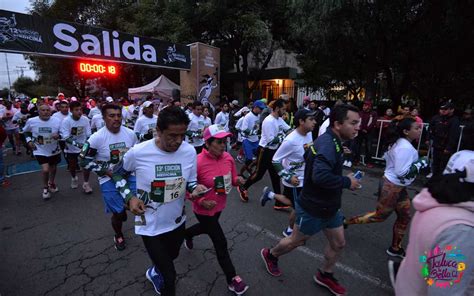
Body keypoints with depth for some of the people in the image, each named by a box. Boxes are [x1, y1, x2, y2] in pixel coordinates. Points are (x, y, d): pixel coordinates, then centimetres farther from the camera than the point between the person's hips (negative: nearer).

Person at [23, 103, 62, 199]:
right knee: (45, 169, -14)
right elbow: (26, 132, 8)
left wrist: (58, 136, -26)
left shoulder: (57, 121, -13)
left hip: (54, 150, 2)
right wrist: (29, 141, -7)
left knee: (53, 168, 19)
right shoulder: (31, 121, -12)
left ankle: (51, 183, 48)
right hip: (40, 151, -2)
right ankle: (45, 188, 14)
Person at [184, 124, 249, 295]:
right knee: (221, 243, 5)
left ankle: (187, 234, 67)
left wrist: (238, 181, -18)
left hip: (220, 206, 7)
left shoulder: (228, 158, -10)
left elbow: (232, 179, 4)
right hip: (204, 209, -6)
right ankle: (232, 279, 28)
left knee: (207, 228, 33)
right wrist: (201, 202, -30)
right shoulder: (197, 162, -29)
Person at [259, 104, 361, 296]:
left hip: (329, 207, 9)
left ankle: (325, 276, 44)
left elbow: (308, 156, 17)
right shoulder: (328, 143, -29)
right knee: (296, 241, 14)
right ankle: (270, 255, 42)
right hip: (313, 209, -9)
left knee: (338, 244, 20)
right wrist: (347, 182, -27)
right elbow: (320, 176, -43)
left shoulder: (330, 141, 3)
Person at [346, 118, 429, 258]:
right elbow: (402, 173, -27)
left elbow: (388, 157, 14)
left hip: (397, 186, 10)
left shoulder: (400, 143, 5)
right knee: (379, 216, 5)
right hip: (392, 187, -10)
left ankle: (395, 248, 32)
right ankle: (345, 221, 17)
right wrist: (421, 163, -18)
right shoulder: (405, 148, -25)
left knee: (404, 217, 17)